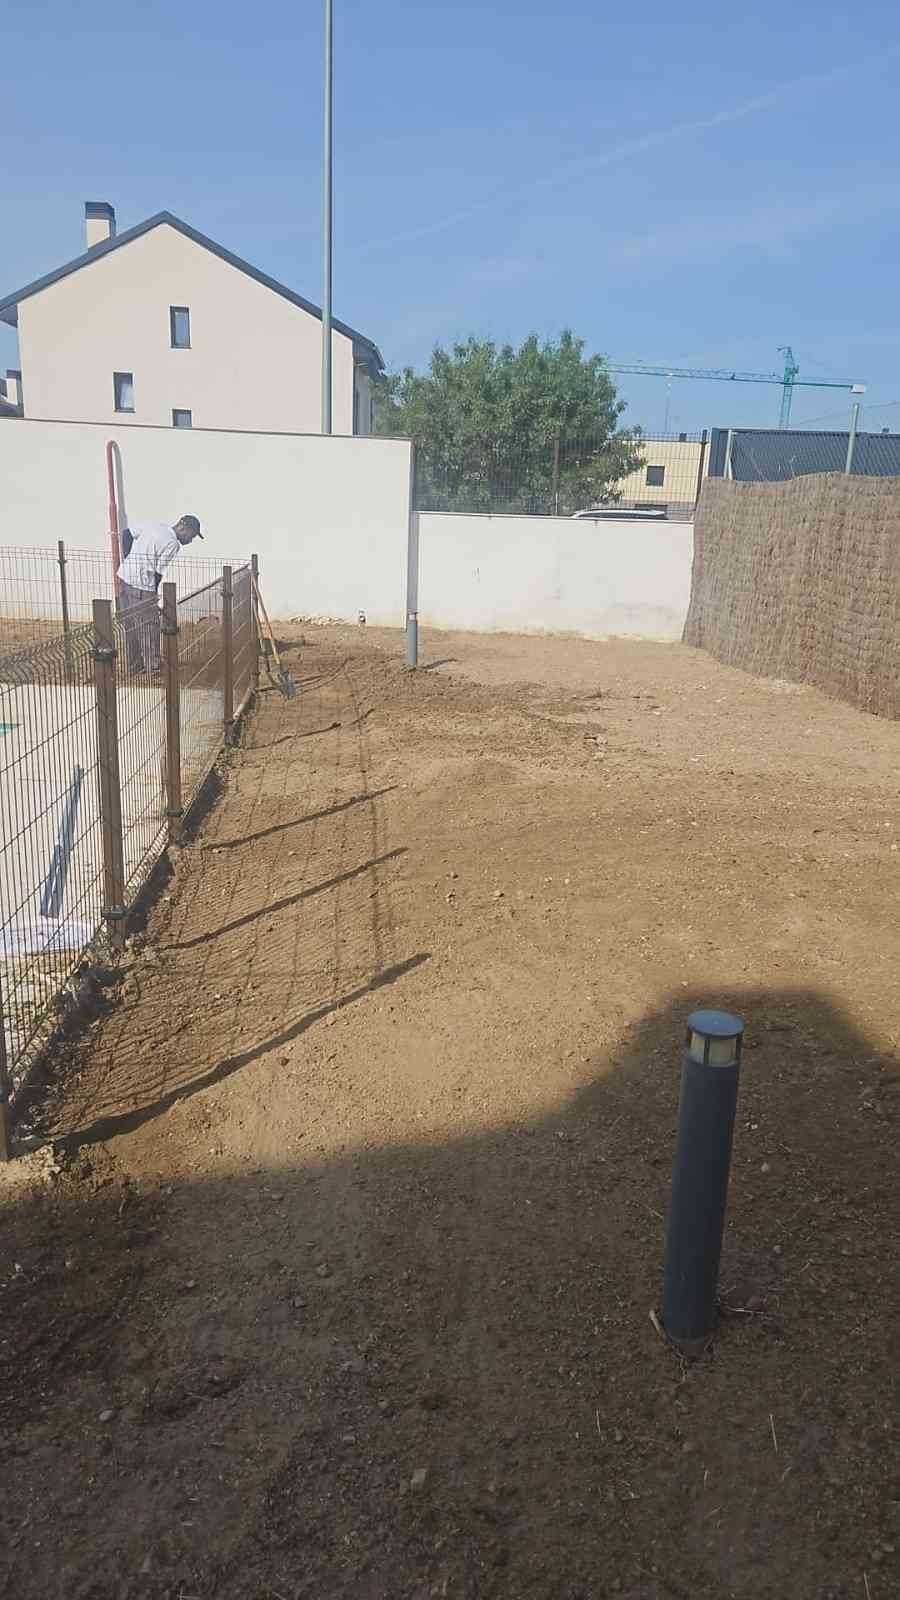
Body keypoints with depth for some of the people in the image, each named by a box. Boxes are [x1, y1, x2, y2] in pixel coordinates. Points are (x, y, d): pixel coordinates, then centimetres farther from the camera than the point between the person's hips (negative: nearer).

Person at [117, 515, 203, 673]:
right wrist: (154, 595, 1)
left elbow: (126, 532, 11)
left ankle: (135, 665, 27)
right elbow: (158, 573, -12)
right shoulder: (173, 544, -12)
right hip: (141, 585, -8)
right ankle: (153, 666, 12)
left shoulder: (154, 525, 9)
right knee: (151, 628, 5)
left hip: (123, 576, 8)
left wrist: (127, 561, 12)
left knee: (130, 626, 17)